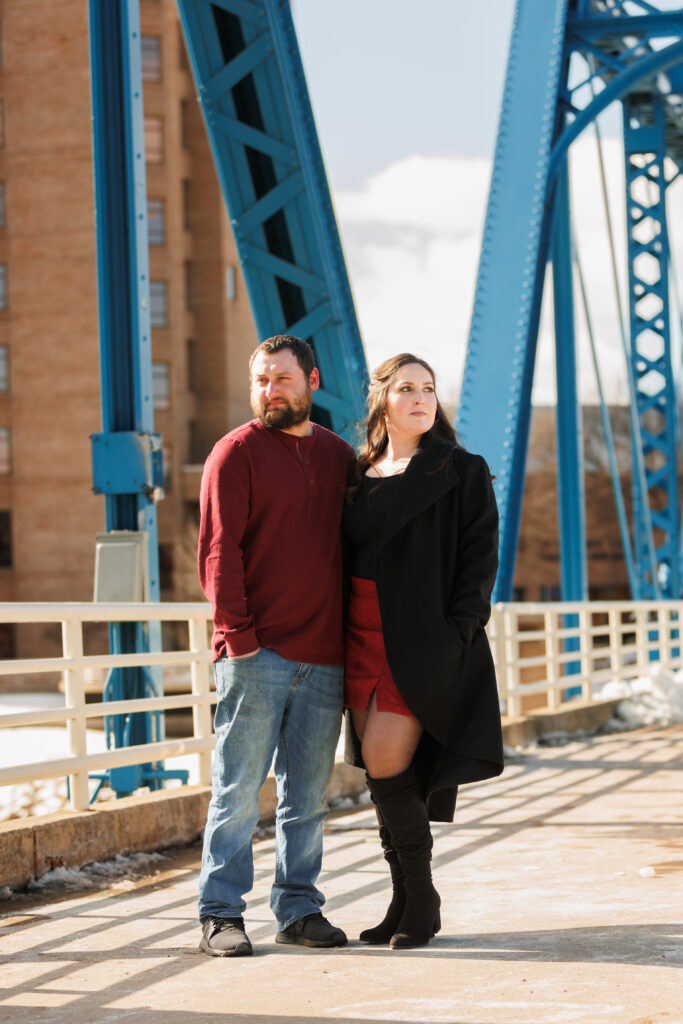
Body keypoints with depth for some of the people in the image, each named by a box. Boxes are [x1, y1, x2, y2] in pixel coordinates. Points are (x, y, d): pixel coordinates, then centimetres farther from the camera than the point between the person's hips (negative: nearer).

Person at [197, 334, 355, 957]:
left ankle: (300, 908, 16)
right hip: (256, 653, -5)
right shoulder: (237, 453, 0)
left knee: (308, 793, 8)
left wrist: (354, 638, 10)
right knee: (238, 788, -3)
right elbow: (219, 551, -6)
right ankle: (221, 915, 2)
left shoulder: (339, 457, 15)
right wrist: (238, 636, -13)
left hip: (324, 658, 5)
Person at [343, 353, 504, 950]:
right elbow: (346, 557, 16)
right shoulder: (360, 476, 14)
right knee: (381, 772, 5)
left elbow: (480, 560, -5)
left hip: (424, 642, -5)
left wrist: (454, 636, -15)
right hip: (364, 641, 5)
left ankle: (421, 904, 2)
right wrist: (344, 644, 6)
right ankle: (406, 902, 16)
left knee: (386, 767, -12)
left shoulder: (462, 472, -1)